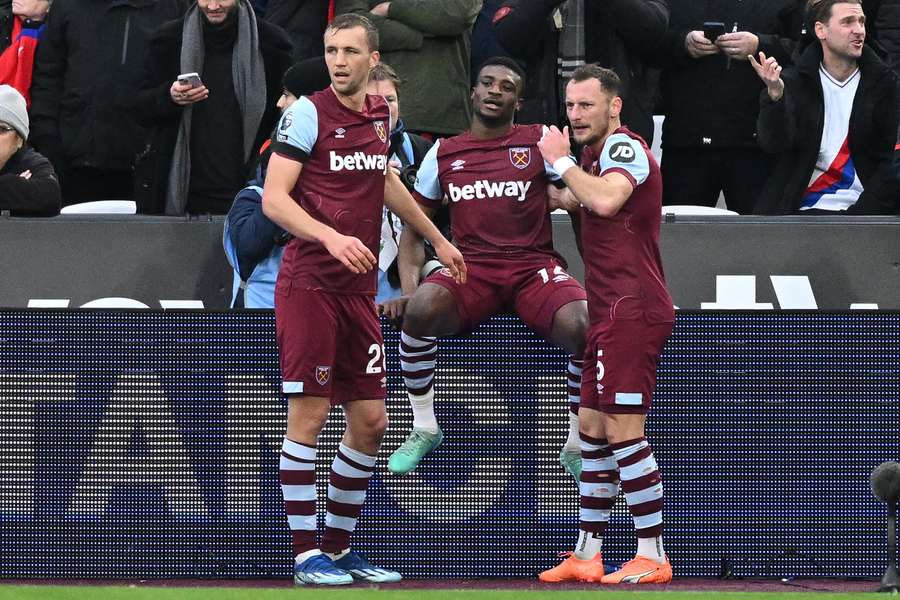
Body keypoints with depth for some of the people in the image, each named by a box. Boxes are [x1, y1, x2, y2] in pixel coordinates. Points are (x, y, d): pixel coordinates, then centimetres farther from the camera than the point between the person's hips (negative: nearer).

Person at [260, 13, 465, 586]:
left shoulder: (381, 114, 10)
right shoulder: (308, 112, -9)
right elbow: (273, 198, -15)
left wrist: (438, 239, 37)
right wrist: (331, 237, -30)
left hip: (359, 291, 7)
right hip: (308, 284, -7)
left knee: (370, 421, 6)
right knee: (309, 416, -7)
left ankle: (339, 548, 17)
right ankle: (306, 555, -3)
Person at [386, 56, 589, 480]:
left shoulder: (540, 142, 7)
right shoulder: (443, 154, 14)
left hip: (534, 266, -1)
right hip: (471, 268, 1)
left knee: (582, 327, -31)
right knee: (420, 309, -32)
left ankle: (578, 445, -9)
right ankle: (423, 429, -10)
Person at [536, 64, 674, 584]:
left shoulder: (625, 147, -10)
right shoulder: (599, 153, 20)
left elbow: (605, 199, -31)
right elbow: (576, 200, 40)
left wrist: (563, 161, -18)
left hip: (632, 308, -11)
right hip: (610, 312, 11)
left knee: (623, 430, -12)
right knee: (593, 429, 11)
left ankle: (653, 556, -11)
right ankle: (587, 556, 15)